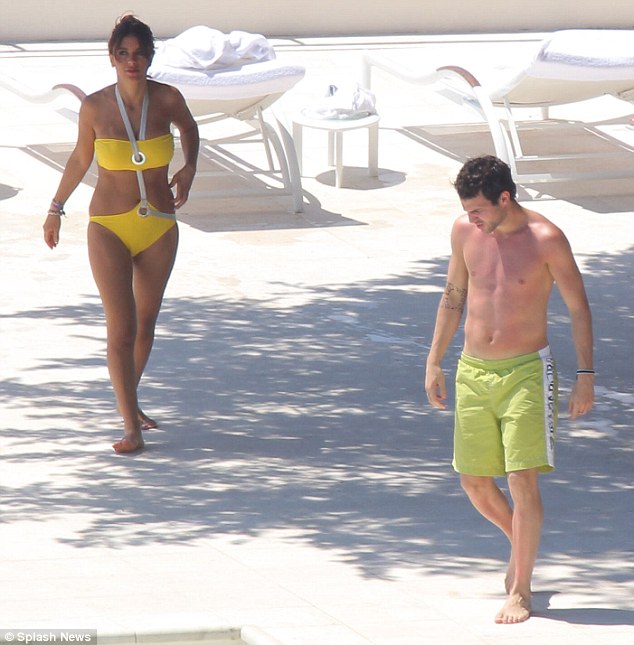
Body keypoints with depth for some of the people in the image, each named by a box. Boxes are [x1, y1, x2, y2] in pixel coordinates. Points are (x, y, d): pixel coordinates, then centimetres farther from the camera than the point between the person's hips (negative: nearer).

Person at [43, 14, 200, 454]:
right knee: (121, 327, -10)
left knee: (145, 323, 14)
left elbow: (189, 128, 17)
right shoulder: (95, 107, -9)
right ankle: (132, 427, -9)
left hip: (159, 227, 2)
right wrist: (56, 208, 18)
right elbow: (80, 159, 8)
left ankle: (130, 402, 36)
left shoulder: (168, 99, -6)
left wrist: (189, 170, 2)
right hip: (110, 227, -2)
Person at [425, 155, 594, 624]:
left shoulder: (546, 240, -11)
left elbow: (579, 307, -4)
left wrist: (586, 375, -8)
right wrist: (434, 363, 16)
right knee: (474, 482, 8)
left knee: (523, 480, -11)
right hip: (473, 372, 5)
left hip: (526, 372, -5)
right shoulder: (465, 232, 3)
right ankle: (520, 542, 37)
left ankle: (520, 591, -3)